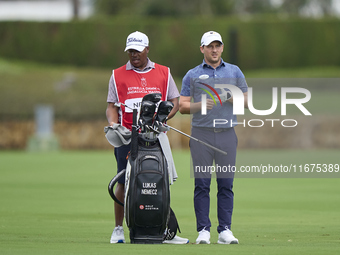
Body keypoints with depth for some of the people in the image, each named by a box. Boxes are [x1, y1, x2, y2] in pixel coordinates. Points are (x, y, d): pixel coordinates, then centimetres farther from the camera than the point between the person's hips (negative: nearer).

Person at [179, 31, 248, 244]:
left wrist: (234, 99, -7)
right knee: (202, 184, -4)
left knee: (226, 184, 0)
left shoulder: (235, 72, 14)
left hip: (227, 133, 1)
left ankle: (225, 230, 3)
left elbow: (247, 102, 14)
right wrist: (199, 105, -13)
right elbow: (183, 106, 6)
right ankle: (203, 230, -1)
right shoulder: (192, 75, 9)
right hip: (201, 133, -1)